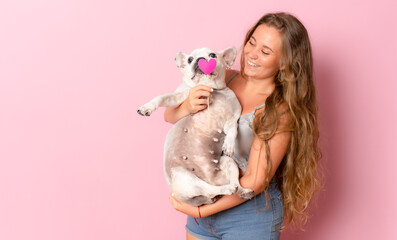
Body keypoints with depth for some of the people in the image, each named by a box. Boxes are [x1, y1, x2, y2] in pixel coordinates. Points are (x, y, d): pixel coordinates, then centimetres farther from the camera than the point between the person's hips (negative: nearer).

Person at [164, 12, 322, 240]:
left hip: (249, 216, -5)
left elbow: (255, 181, -18)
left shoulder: (280, 111, -18)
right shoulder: (224, 79, -2)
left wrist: (200, 211, -16)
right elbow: (170, 116, 1)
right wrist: (187, 107, -21)